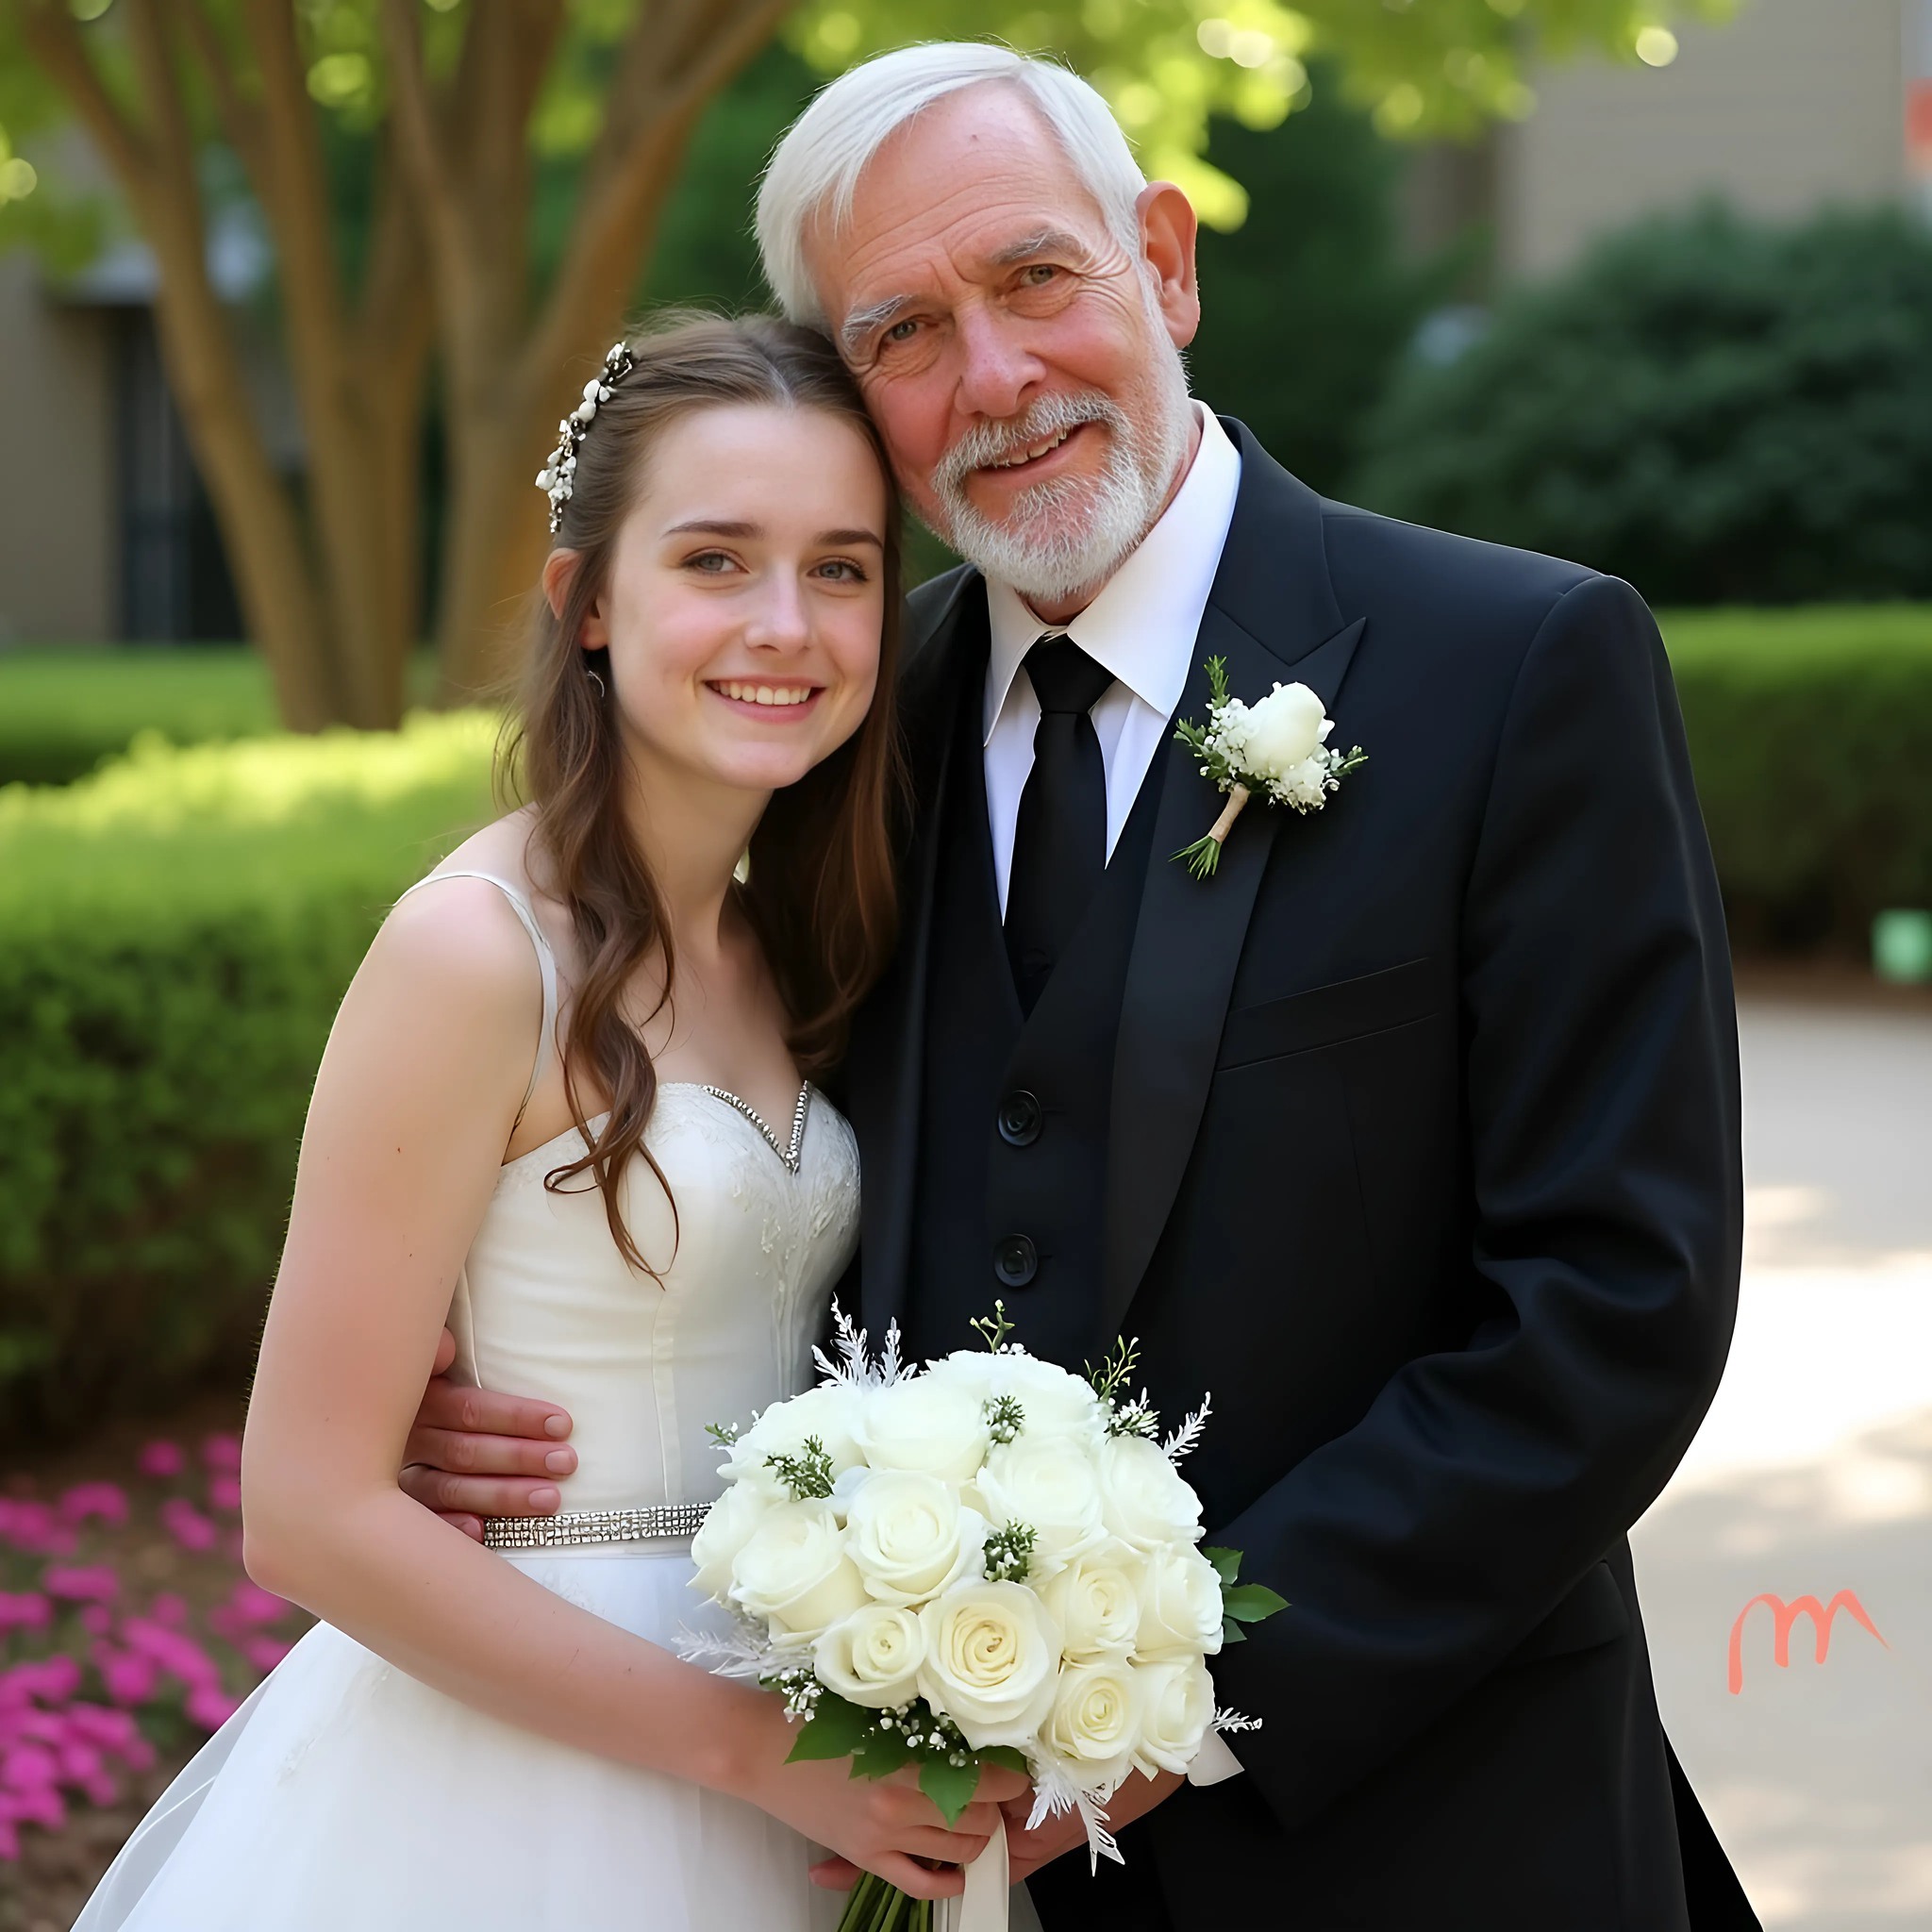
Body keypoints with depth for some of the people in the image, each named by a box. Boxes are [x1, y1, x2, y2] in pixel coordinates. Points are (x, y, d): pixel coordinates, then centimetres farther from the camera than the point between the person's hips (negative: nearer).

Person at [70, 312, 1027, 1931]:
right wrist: (752, 1746, -18)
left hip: (756, 1790, 7)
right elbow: (311, 1512, -19)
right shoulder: (482, 950, -18)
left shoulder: (786, 946, 4)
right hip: (508, 1785, -7)